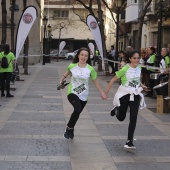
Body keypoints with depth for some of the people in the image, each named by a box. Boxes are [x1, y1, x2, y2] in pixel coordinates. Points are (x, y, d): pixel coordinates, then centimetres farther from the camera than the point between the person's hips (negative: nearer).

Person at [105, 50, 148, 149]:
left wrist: (142, 86, 4)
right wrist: (106, 92, -11)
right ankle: (116, 110, 49)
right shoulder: (125, 69, -16)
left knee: (133, 118, -7)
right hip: (124, 94, -3)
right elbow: (113, 80, -11)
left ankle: (129, 141, 0)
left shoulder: (139, 69, 1)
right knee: (121, 118, 12)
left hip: (135, 95, 4)